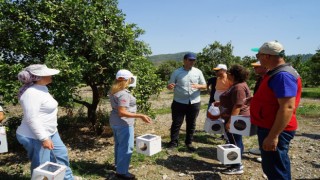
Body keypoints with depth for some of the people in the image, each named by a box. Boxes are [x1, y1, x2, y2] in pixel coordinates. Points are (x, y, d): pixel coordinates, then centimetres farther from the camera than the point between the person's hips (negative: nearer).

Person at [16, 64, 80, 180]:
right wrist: (44, 138, -27)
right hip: (36, 137, -11)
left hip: (49, 132, 11)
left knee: (61, 152, 22)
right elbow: (32, 119, -28)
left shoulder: (42, 88, 7)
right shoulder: (32, 93, -25)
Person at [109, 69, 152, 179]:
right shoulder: (124, 94, -25)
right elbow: (121, 112, -30)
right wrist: (140, 116, -34)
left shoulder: (114, 91, 5)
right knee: (126, 147, 2)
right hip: (123, 123, -10)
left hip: (114, 121, 10)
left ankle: (118, 164, 39)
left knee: (119, 144, 23)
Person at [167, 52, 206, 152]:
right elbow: (170, 85, 0)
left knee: (191, 124, 12)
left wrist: (198, 86, -17)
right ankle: (173, 141, 19)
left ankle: (189, 142, 27)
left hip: (194, 103, 2)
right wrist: (169, 86, -25)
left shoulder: (198, 72, 4)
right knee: (176, 123, 4)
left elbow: (204, 85, 6)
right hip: (179, 102, -2)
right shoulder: (177, 72, -1)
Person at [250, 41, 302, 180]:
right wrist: (254, 100, 16)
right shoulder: (276, 73, 12)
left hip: (275, 131, -10)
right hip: (270, 128, 10)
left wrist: (273, 136, -29)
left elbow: (287, 107, -28)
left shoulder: (282, 75, -22)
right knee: (271, 168, 22)